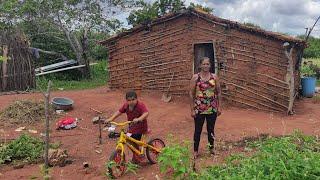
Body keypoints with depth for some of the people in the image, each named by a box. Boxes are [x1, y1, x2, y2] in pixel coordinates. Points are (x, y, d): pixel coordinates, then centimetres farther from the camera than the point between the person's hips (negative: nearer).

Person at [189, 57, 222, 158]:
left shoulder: (214, 77, 1)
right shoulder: (195, 77, -5)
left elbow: (218, 92, 6)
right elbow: (191, 94, -5)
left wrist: (219, 107, 3)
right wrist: (192, 110, -7)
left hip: (212, 109, 2)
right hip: (199, 109, -2)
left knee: (211, 129, 15)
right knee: (198, 130, 8)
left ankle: (211, 148, 33)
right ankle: (195, 150, 24)